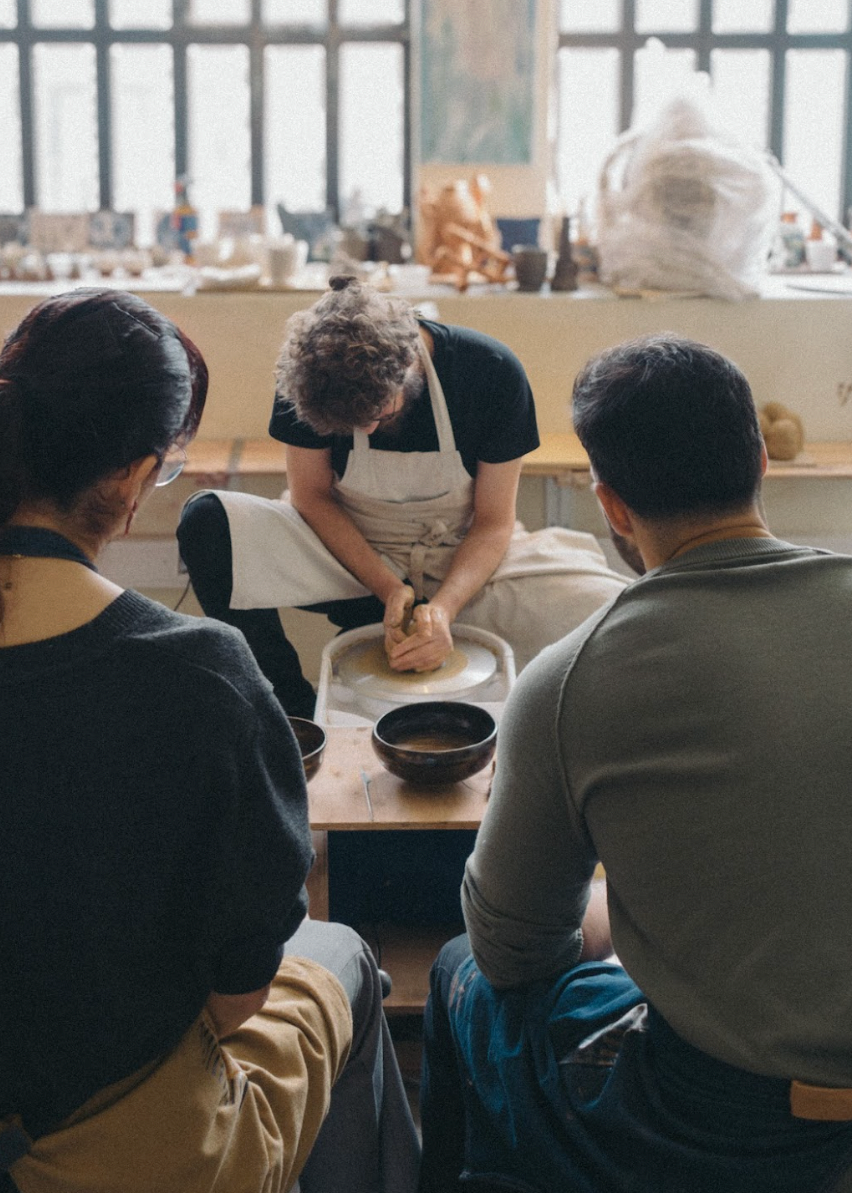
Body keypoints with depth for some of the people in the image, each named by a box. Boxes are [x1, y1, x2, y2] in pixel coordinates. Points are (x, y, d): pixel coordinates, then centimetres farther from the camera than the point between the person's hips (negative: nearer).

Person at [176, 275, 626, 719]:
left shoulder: (493, 373, -20)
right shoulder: (308, 376, -19)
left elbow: (493, 522, -12)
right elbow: (311, 496, -8)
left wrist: (443, 608, -29)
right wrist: (388, 589, -22)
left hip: (461, 562, -1)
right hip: (350, 551, 1)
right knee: (206, 522, -27)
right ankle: (301, 721, -15)